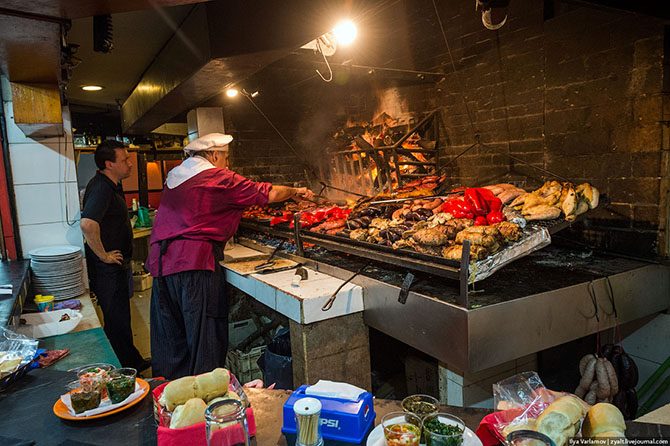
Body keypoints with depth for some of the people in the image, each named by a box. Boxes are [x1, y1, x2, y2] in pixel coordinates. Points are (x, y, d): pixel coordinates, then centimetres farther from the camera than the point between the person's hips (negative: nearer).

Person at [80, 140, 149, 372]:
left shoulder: (111, 185, 11)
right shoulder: (101, 188, -21)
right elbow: (87, 224, -37)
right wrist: (103, 255, -25)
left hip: (116, 267, 10)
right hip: (108, 268, -10)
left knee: (120, 318, 19)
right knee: (117, 321, 2)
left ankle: (133, 362, 32)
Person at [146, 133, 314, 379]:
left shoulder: (174, 177, 18)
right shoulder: (218, 177, -4)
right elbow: (267, 193, -1)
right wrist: (296, 191, 16)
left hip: (161, 262, 8)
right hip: (194, 261, -8)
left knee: (169, 337, 15)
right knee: (205, 336, 2)